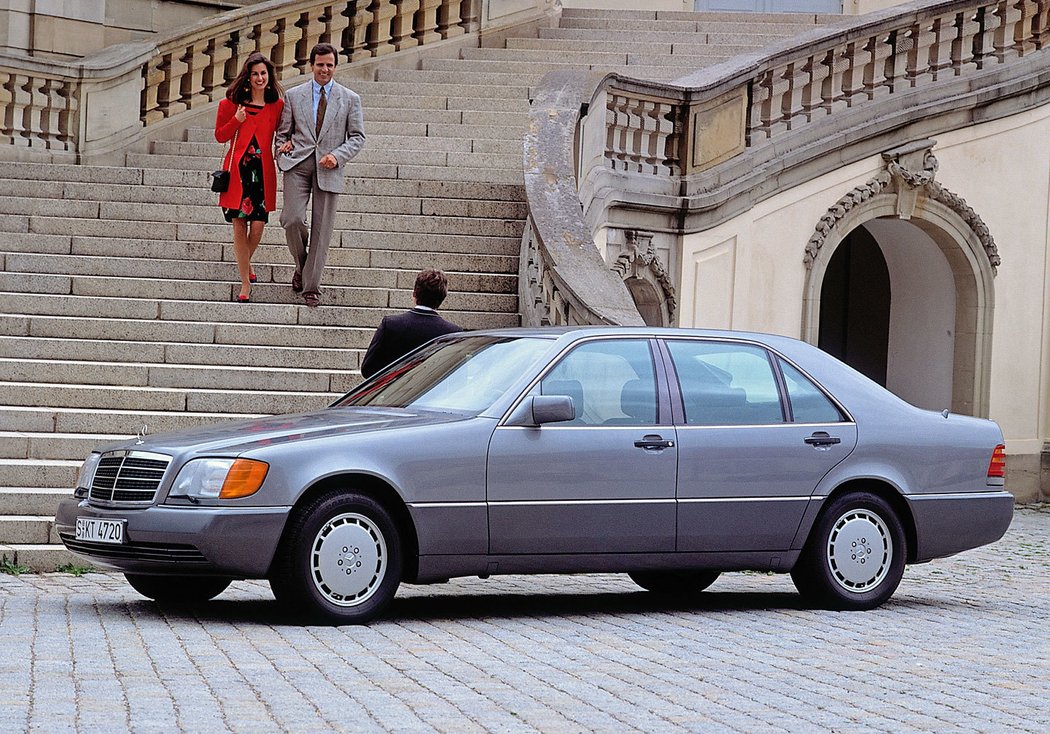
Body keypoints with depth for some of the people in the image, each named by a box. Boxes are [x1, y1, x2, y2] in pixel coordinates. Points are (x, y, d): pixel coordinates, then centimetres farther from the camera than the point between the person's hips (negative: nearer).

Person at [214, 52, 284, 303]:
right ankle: (245, 283, 5)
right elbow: (220, 135, 9)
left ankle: (246, 261, 29)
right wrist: (236, 120, -8)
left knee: (257, 225, -5)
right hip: (238, 169, -1)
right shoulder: (233, 103, 4)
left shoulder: (277, 105, 7)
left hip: (263, 170, 1)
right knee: (239, 224, -4)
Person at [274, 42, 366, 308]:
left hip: (328, 170, 0)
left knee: (321, 229, -2)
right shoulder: (294, 96, 10)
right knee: (292, 219, -15)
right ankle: (301, 265, 14)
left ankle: (311, 287, 7)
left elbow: (357, 136, 5)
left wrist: (338, 155, -10)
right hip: (298, 164, 0)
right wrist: (282, 155, -1)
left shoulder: (350, 99, 7)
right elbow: (283, 131, 16)